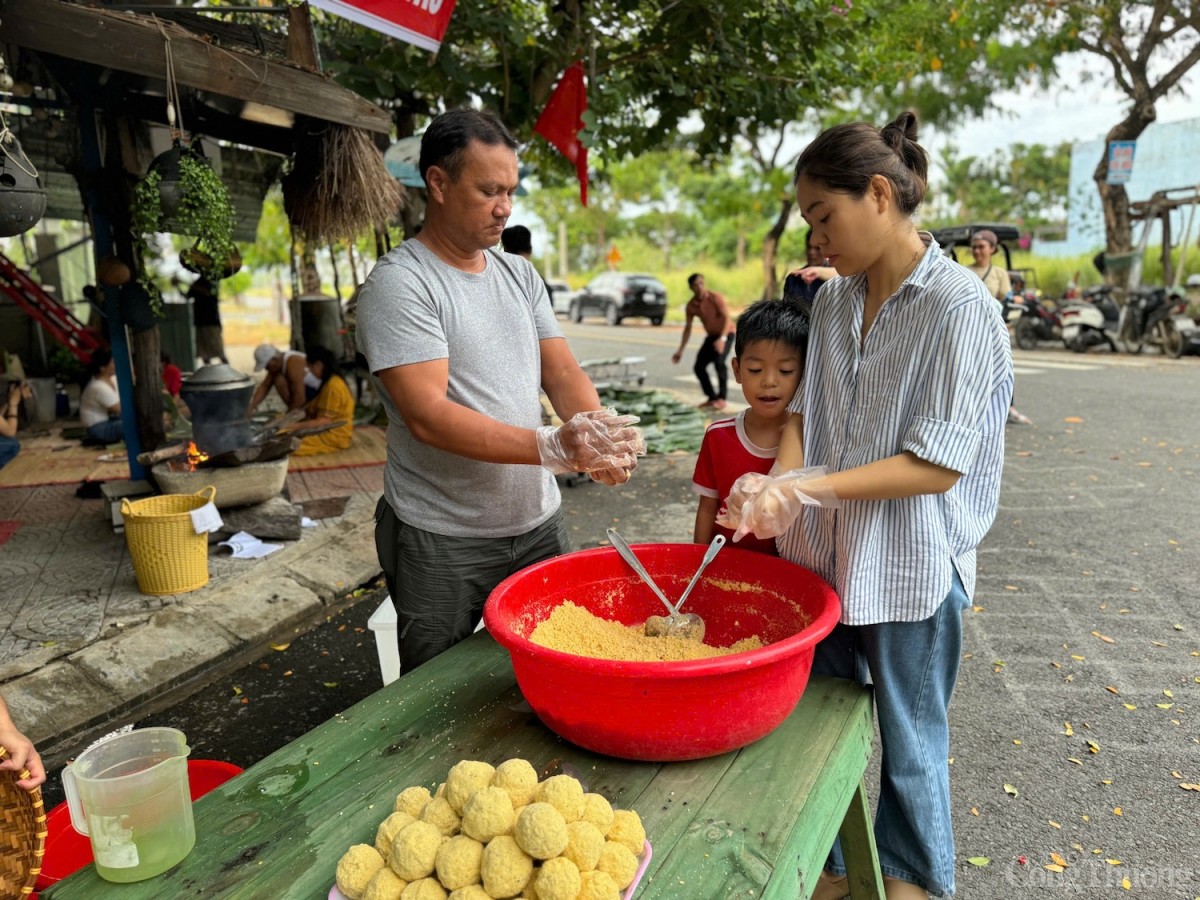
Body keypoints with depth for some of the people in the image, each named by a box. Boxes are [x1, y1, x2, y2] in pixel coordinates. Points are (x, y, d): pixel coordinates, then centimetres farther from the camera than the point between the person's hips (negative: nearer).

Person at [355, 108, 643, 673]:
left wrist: (599, 433, -18)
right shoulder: (398, 283, -12)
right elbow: (428, 414, -22)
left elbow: (561, 373, 4)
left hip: (539, 523, 6)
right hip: (442, 542, -5)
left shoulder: (519, 274, 9)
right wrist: (554, 448, -30)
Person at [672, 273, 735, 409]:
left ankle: (721, 398, -20)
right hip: (711, 335, 6)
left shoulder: (715, 297, -20)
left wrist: (722, 338, -41)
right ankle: (712, 398, 10)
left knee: (719, 362, -27)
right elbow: (688, 328, 4)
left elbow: (727, 318, -26)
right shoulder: (691, 305, -5)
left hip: (726, 333, -6)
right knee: (698, 367, -2)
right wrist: (680, 351, 1)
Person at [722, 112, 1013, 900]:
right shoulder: (834, 301, 4)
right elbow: (805, 409, 5)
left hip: (910, 568, -6)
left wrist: (807, 486, -26)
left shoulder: (959, 305, -16)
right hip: (823, 557, 6)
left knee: (909, 747, 15)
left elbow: (938, 464, -20)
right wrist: (777, 485, -15)